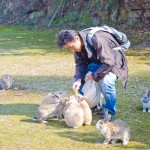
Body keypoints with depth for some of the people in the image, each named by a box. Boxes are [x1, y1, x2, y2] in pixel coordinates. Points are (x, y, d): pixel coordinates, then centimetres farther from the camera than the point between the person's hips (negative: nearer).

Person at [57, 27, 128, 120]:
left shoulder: (96, 40, -35)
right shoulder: (78, 45, -10)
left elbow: (108, 63, -34)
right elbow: (80, 64, -5)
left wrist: (94, 75, -26)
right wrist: (79, 79, -23)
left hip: (113, 63, -8)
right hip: (97, 63, 8)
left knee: (106, 82, -34)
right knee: (78, 79, -5)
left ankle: (110, 110, -7)